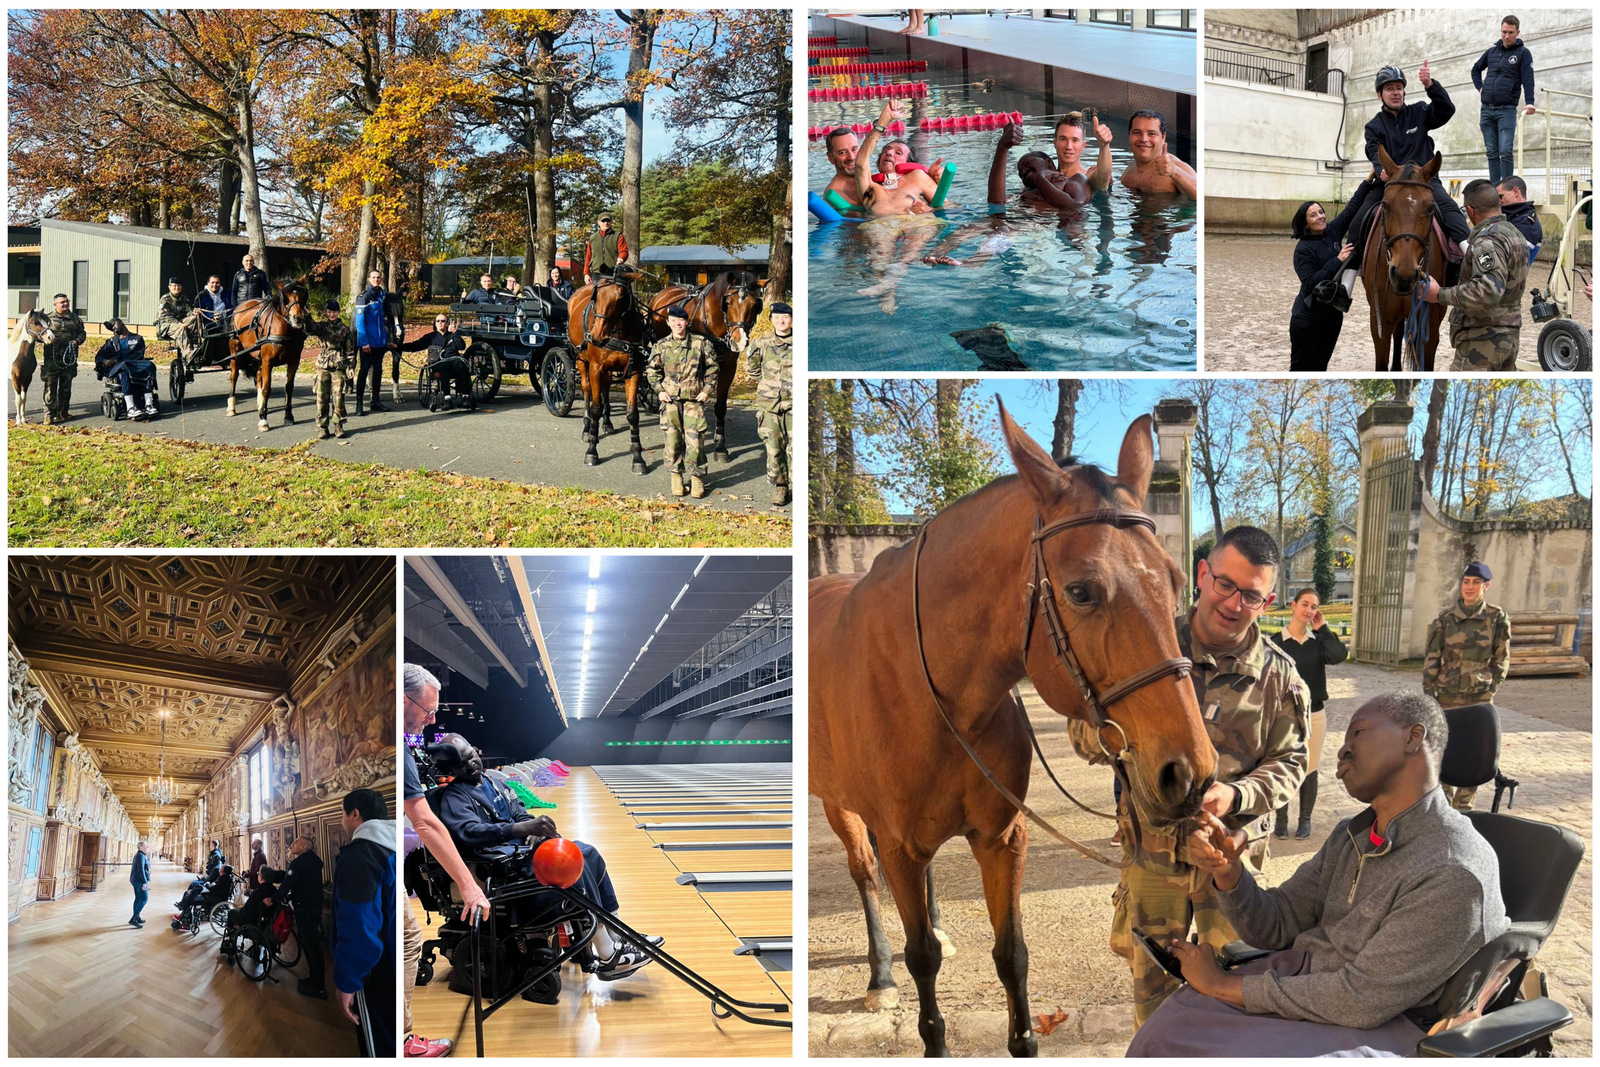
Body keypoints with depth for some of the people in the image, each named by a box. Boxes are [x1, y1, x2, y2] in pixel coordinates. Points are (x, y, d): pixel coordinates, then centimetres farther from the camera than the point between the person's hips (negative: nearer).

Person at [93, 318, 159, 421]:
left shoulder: (137, 339, 22)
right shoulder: (111, 342, 29)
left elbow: (139, 355, 3)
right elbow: (98, 357, 16)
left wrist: (117, 361, -11)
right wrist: (105, 361, -11)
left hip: (134, 365, 0)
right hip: (114, 369, 0)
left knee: (148, 366, -34)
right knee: (124, 370, -39)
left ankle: (149, 405, -42)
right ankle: (131, 409, -52)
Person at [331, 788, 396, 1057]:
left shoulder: (359, 854, -16)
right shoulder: (392, 848, 11)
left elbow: (357, 926, -22)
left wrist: (346, 981, -17)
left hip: (379, 979, -8)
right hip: (392, 972, 8)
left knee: (379, 1049, -2)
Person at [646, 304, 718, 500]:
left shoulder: (701, 343, -1)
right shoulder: (661, 346, 3)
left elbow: (712, 368, 6)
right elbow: (651, 370, 11)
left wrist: (708, 390, -2)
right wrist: (660, 390, -1)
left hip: (694, 398, -2)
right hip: (670, 399, 2)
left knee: (693, 439, -6)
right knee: (672, 438, 3)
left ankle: (697, 478, 6)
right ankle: (676, 476, 17)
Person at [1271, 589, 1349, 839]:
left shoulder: (1319, 641, 3)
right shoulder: (1276, 642, -5)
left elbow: (1339, 655, -19)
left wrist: (1322, 628, -11)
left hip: (1314, 715, 2)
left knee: (1309, 770, 9)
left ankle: (1305, 820, 21)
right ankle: (1281, 819, 19)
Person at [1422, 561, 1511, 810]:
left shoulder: (1497, 618, -1)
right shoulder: (1446, 618, 0)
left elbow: (1502, 659, 6)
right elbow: (1431, 657, 3)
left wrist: (1492, 690, -2)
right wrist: (1428, 692, -2)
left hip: (1480, 696, 0)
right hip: (1448, 695, 1)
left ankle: (1463, 805, 12)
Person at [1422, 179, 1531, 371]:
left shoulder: (1487, 240, -19)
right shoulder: (1516, 234, 14)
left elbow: (1488, 291, -32)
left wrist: (1441, 295, -28)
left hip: (1482, 339, -10)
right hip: (1510, 335, 10)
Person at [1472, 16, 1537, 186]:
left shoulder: (1523, 53, 1)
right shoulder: (1492, 51, 14)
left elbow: (1528, 80, -9)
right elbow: (1476, 69, 31)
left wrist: (1529, 102, -24)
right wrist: (1480, 87, 13)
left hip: (1507, 110, -4)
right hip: (1486, 109, 4)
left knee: (1505, 152, -11)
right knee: (1492, 152, 6)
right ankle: (1494, 187, 11)